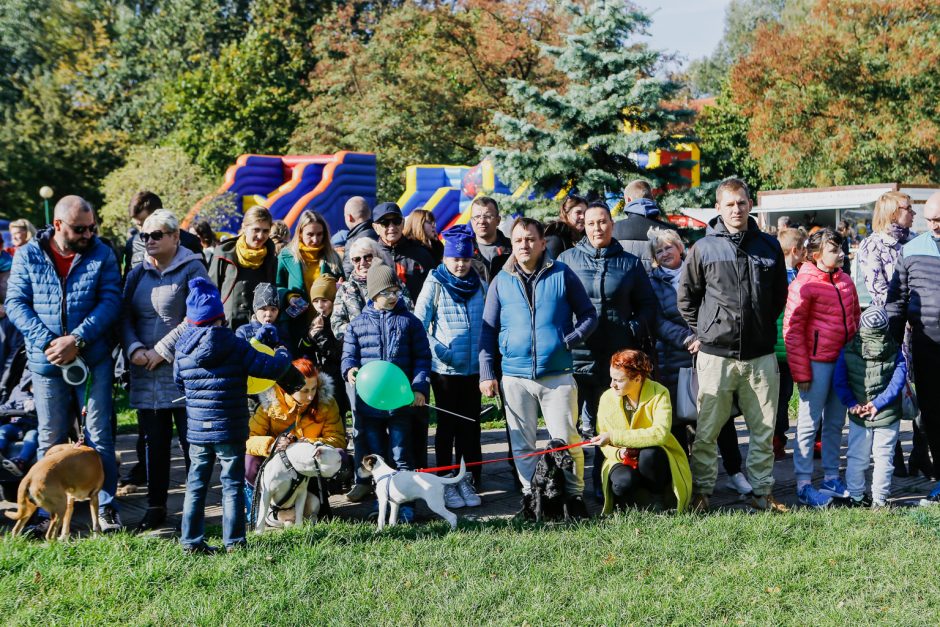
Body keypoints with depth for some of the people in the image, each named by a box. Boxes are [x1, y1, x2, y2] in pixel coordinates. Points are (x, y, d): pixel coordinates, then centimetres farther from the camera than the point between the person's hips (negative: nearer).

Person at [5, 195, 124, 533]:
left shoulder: (102, 255, 0)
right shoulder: (27, 255, 1)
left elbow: (110, 301, -7)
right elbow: (16, 303, -2)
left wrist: (77, 339, -18)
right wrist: (47, 342, -15)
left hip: (93, 361, -1)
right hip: (46, 363, 1)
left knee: (99, 437, 2)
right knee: (50, 441, 9)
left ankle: (106, 507, 11)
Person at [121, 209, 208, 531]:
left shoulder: (192, 270, -4)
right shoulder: (138, 274, 14)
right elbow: (125, 317, 11)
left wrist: (161, 351, -14)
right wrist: (134, 348, -8)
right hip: (145, 374, 5)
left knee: (191, 439, -1)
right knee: (153, 441, 10)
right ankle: (155, 507, 18)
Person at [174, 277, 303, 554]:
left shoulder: (183, 352, 1)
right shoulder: (236, 347, -11)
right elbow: (273, 367, -10)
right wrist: (283, 354, 10)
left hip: (196, 430, 3)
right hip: (231, 433, -3)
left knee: (195, 486, 11)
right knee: (232, 486, 5)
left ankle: (191, 540, 12)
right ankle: (234, 541, 8)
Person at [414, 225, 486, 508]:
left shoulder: (480, 285, 6)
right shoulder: (435, 284, -3)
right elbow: (419, 323, -6)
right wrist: (438, 351, -16)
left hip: (474, 367, 3)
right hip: (444, 368, -3)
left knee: (471, 424, 7)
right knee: (448, 424, 6)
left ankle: (467, 481, 18)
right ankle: (447, 483, 14)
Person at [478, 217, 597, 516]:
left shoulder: (562, 275, 2)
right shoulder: (501, 282, 7)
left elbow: (589, 315, 7)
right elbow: (487, 331, 10)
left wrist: (569, 340, -9)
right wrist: (486, 373, 3)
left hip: (558, 375, -2)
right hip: (515, 376, 2)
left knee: (565, 438, -3)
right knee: (521, 443, 7)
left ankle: (574, 495, 9)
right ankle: (530, 494, 18)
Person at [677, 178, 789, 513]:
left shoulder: (769, 246, 7)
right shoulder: (703, 248, 0)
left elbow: (779, 295, 18)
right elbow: (686, 296, 8)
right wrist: (703, 331, 5)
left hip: (761, 355, 2)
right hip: (716, 354, -2)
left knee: (764, 429, 8)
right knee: (706, 431, 1)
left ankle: (762, 492, 19)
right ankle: (700, 491, 13)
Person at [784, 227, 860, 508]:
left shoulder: (845, 281, 10)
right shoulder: (804, 284, -11)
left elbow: (855, 318, 20)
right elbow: (792, 330, -12)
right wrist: (800, 372, -14)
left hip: (844, 359, 7)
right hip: (817, 361, -7)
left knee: (836, 422, 14)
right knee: (809, 423, 0)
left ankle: (831, 477, 25)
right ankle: (803, 484, 6)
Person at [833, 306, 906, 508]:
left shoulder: (848, 351, -2)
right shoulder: (896, 353, -4)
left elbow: (839, 381, -4)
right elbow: (897, 382, -11)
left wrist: (852, 404, -5)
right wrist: (878, 404, -12)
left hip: (858, 415, 1)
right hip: (888, 416, -1)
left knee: (857, 457, 11)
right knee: (884, 456, 7)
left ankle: (856, 496, 16)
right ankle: (879, 500, 9)